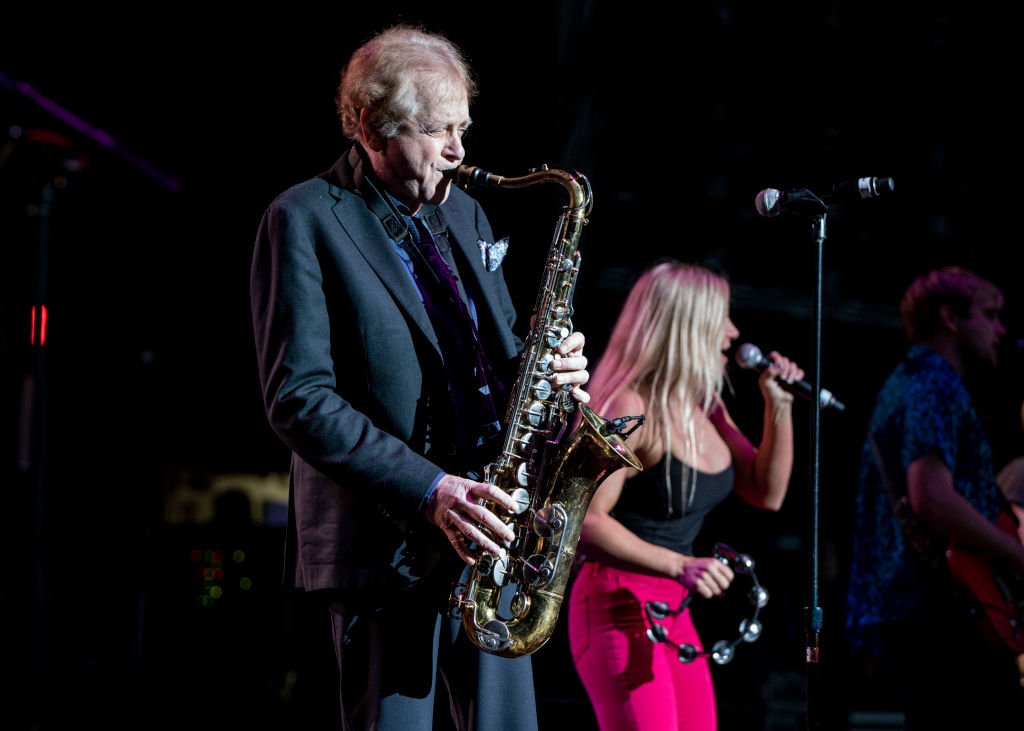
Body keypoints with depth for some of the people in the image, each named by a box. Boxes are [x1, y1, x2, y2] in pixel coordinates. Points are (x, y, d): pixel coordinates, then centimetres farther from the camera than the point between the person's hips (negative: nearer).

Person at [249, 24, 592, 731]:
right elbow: (298, 398, -13)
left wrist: (550, 367, -2)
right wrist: (427, 491, -22)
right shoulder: (305, 220, -5)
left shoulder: (465, 213, 16)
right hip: (383, 549, -6)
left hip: (483, 535, 6)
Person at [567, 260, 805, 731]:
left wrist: (779, 407, 5)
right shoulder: (631, 407, -15)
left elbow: (767, 494, 16)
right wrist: (680, 565, -24)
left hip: (675, 612, 9)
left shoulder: (705, 406, 10)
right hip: (620, 606, -9)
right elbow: (589, 520, -21)